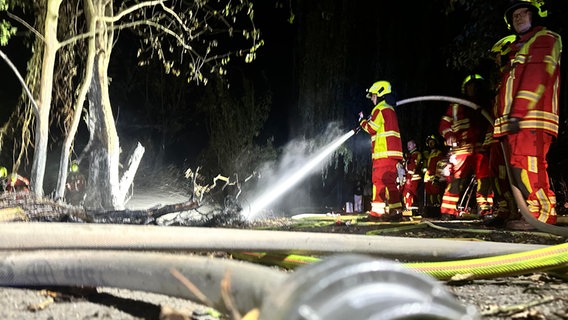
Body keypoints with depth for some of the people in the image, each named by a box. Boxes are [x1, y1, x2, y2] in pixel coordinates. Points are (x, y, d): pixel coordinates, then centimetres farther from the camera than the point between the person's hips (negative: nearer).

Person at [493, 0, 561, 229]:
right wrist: (503, 118, 14)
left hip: (530, 118, -8)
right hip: (513, 121, 8)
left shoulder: (546, 38, 6)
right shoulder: (517, 48, 32)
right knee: (518, 168, 3)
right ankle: (531, 214, 5)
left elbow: (537, 76, -9)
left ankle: (542, 215, -14)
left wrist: (518, 112, -19)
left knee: (525, 166, -18)